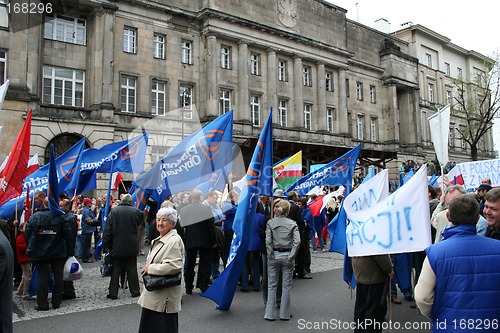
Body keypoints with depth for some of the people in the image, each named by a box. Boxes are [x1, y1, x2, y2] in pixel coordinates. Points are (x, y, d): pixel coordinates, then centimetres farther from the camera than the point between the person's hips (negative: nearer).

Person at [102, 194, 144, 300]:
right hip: (132, 247, 0)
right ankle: (135, 291, 16)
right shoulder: (136, 211, -5)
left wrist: (106, 244, 0)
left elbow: (107, 229, -6)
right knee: (132, 269, 10)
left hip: (117, 246, 0)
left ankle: (113, 293, 12)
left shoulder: (114, 211, -6)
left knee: (115, 270, 9)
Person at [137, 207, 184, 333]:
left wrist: (150, 268, -19)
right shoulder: (159, 240, 15)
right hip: (153, 295, 10)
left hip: (164, 297, -10)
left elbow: (174, 266, -27)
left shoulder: (174, 240, -18)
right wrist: (147, 268, 8)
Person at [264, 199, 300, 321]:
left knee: (272, 286, 9)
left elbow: (268, 241, -10)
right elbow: (297, 241, -12)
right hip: (287, 256, 0)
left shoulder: (270, 222, -2)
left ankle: (270, 314, 13)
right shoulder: (292, 223, -2)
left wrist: (271, 255, -4)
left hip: (274, 256, 0)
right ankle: (284, 314, 16)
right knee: (286, 286, 10)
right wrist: (291, 256, -8)